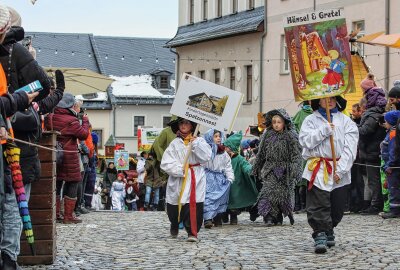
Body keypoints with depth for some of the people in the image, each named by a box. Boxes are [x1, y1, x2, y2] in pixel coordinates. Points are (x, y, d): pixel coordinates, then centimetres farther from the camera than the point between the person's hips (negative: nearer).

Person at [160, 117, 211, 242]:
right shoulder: (174, 143, 8)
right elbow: (166, 163, -1)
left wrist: (196, 143, -14)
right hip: (178, 179, 1)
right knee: (174, 208, 6)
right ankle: (174, 226, 36)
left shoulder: (199, 141, 9)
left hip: (196, 178, -1)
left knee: (195, 206, -14)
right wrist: (179, 170, -15)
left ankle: (192, 232, -6)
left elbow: (206, 157, -6)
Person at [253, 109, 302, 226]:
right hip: (270, 169, 1)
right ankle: (269, 217, -18)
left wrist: (295, 170, -16)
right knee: (269, 191, -14)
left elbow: (296, 155, -5)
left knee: (283, 193, 5)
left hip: (284, 170, -1)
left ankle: (279, 217, 20)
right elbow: (261, 154, 16)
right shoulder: (267, 136, 7)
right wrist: (256, 169, 19)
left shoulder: (291, 136, -2)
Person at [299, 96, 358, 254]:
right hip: (318, 169, -2)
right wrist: (324, 131, -14)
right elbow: (305, 140, -5)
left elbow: (350, 148, 0)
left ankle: (328, 231, 26)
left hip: (339, 171, 2)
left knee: (338, 206, 6)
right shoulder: (311, 120, 9)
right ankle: (320, 235, -11)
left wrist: (341, 169, -10)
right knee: (318, 205, -12)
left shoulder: (346, 121, 8)